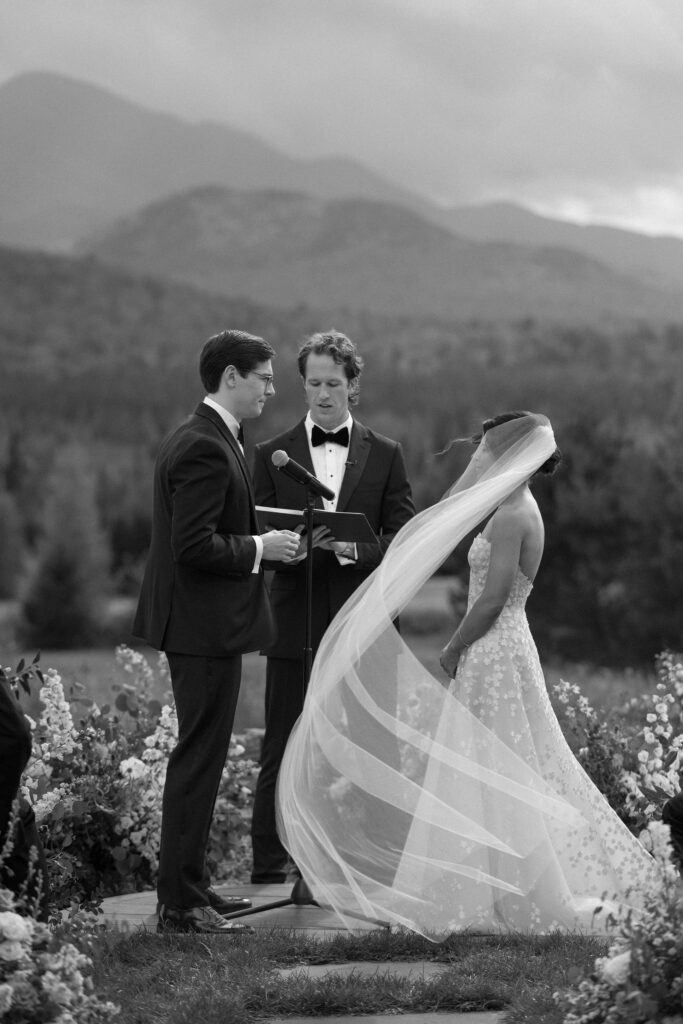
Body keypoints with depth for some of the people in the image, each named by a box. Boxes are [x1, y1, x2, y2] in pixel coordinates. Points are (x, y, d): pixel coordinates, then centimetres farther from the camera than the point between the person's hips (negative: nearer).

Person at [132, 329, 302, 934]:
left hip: (203, 622, 11)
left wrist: (259, 539, 11)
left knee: (200, 758, 17)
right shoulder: (206, 448, -19)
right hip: (207, 626, -11)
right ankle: (181, 905, -1)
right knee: (199, 760, -6)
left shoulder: (194, 439, 14)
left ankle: (190, 886, 26)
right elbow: (195, 546, -24)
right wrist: (260, 548, -13)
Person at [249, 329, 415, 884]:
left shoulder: (386, 455, 9)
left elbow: (403, 541, 3)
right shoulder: (273, 455, 8)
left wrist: (351, 547, -16)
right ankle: (269, 869, 5)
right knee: (283, 749, 0)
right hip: (295, 624, 0)